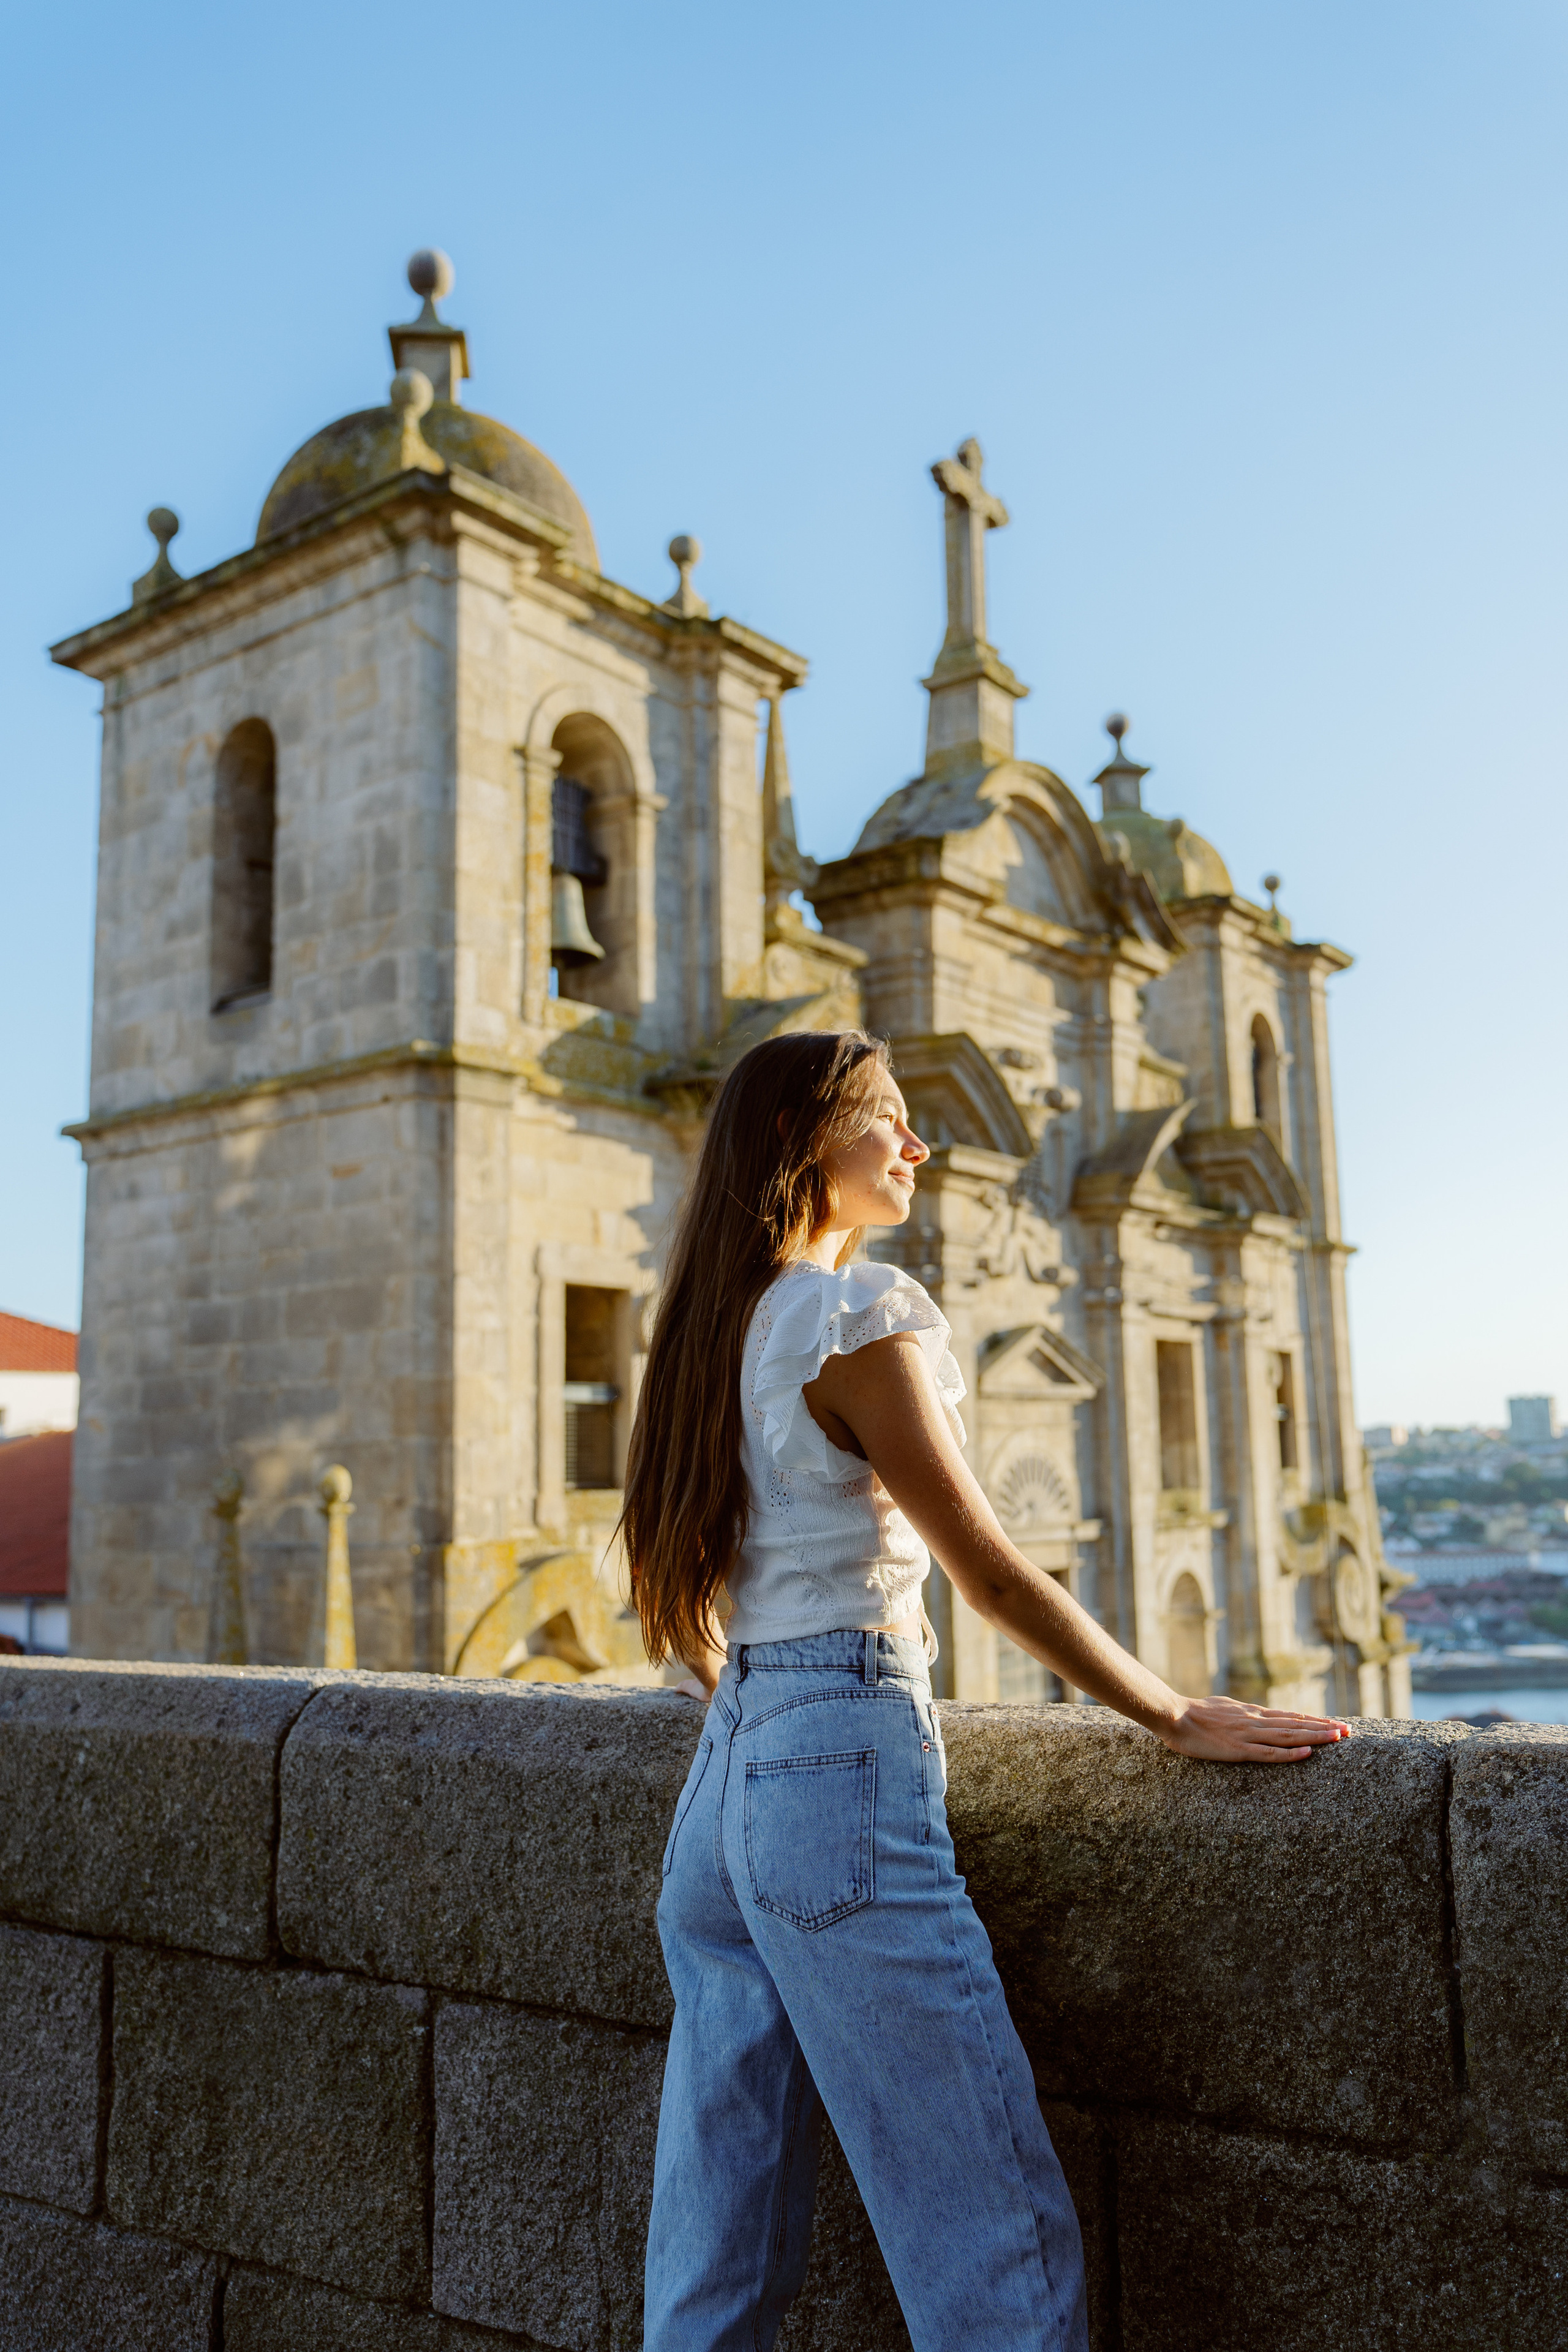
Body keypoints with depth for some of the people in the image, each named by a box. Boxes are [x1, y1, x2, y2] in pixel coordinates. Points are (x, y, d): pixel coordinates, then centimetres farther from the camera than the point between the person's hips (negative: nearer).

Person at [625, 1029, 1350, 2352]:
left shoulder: (722, 1326, 16)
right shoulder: (857, 1312, -10)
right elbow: (992, 1572, -10)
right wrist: (1181, 1718, -2)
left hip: (726, 1782, 9)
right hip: (846, 1764, -9)